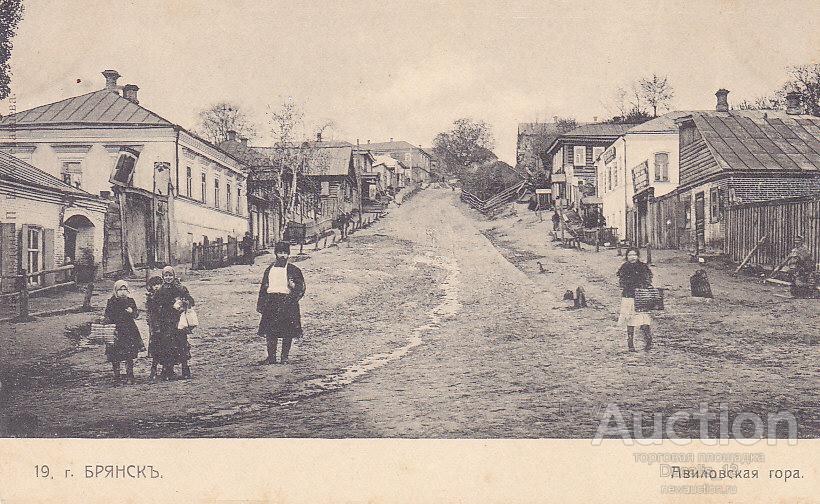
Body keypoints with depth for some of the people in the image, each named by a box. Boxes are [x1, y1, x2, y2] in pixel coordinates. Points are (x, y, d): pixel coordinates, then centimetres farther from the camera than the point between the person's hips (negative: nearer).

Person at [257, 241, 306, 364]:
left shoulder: (293, 270, 4)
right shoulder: (270, 269, 13)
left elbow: (301, 287, 4)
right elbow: (263, 287, 16)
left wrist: (293, 286, -18)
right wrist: (260, 304, 10)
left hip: (287, 302, -3)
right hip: (271, 302, 3)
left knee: (288, 333, -1)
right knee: (270, 332, 0)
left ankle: (285, 357, 9)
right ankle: (271, 357, 9)